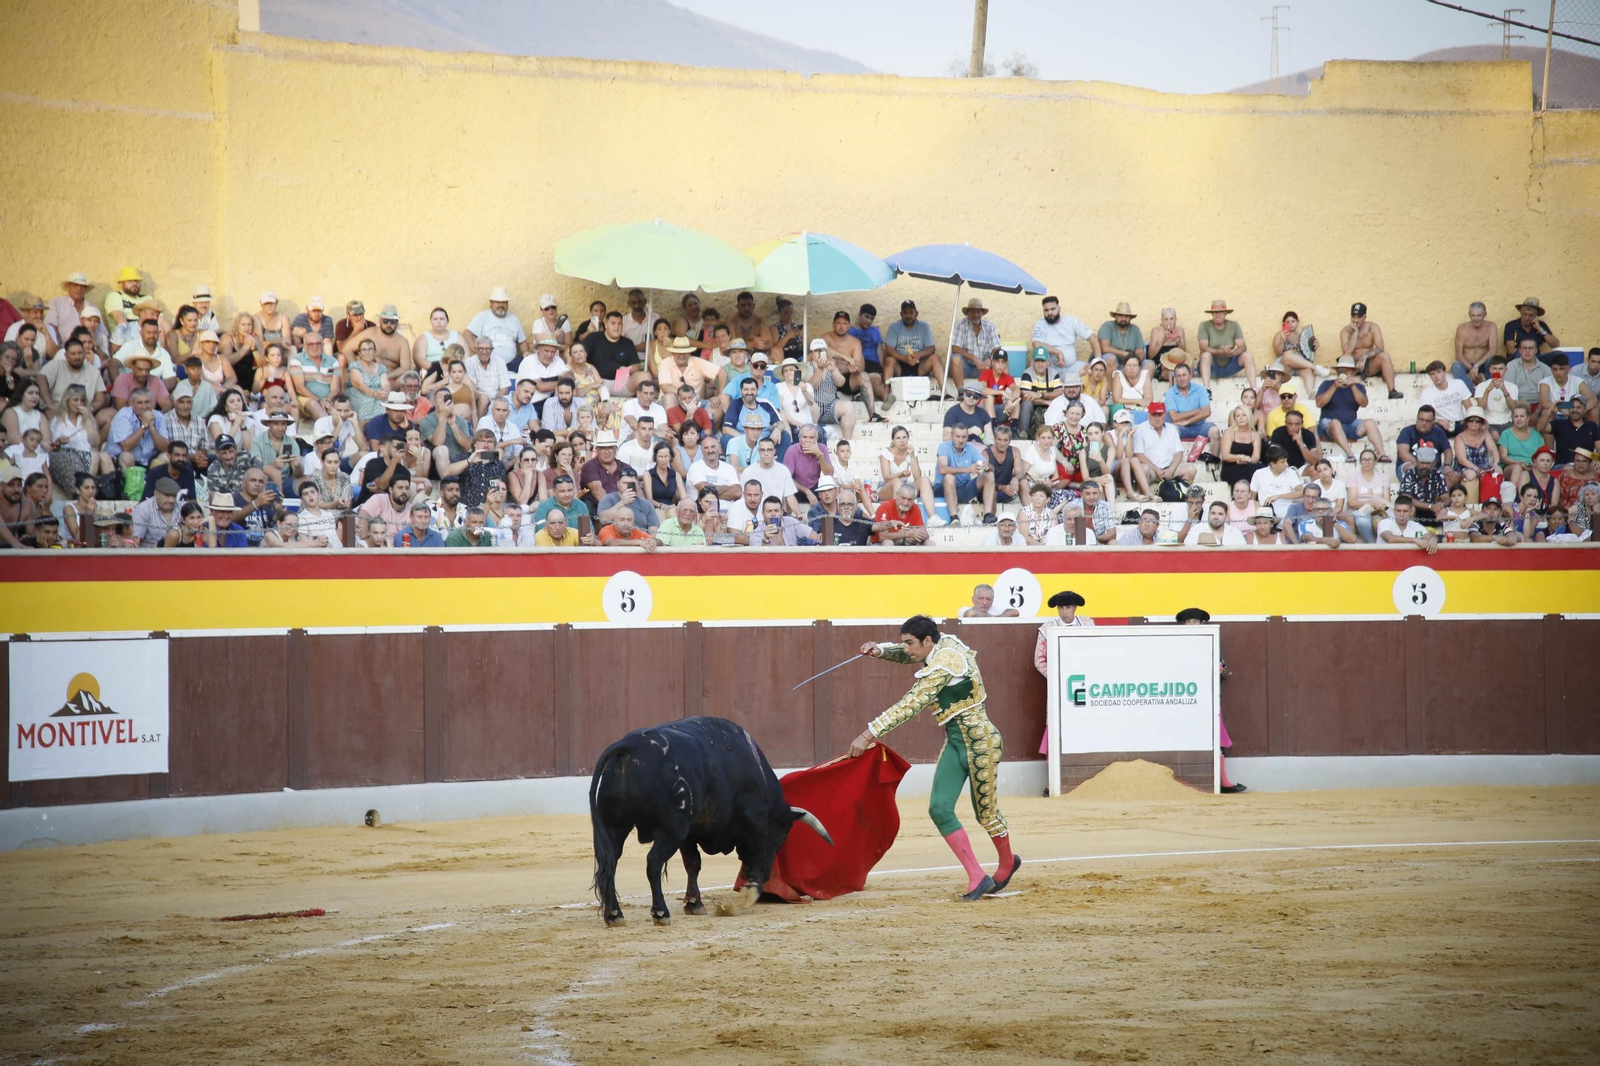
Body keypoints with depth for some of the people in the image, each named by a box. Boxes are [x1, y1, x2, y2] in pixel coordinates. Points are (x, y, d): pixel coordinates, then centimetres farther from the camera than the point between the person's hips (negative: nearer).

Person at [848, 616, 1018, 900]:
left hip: (979, 741, -9)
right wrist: (881, 650, -4)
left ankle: (1007, 863, 35)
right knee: (940, 808, -4)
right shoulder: (944, 643, 1)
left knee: (985, 812, 7)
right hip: (954, 741, 9)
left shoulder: (944, 664, -25)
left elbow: (910, 705, -29)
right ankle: (977, 877, 0)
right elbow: (906, 654, 19)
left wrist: (869, 734, -29)